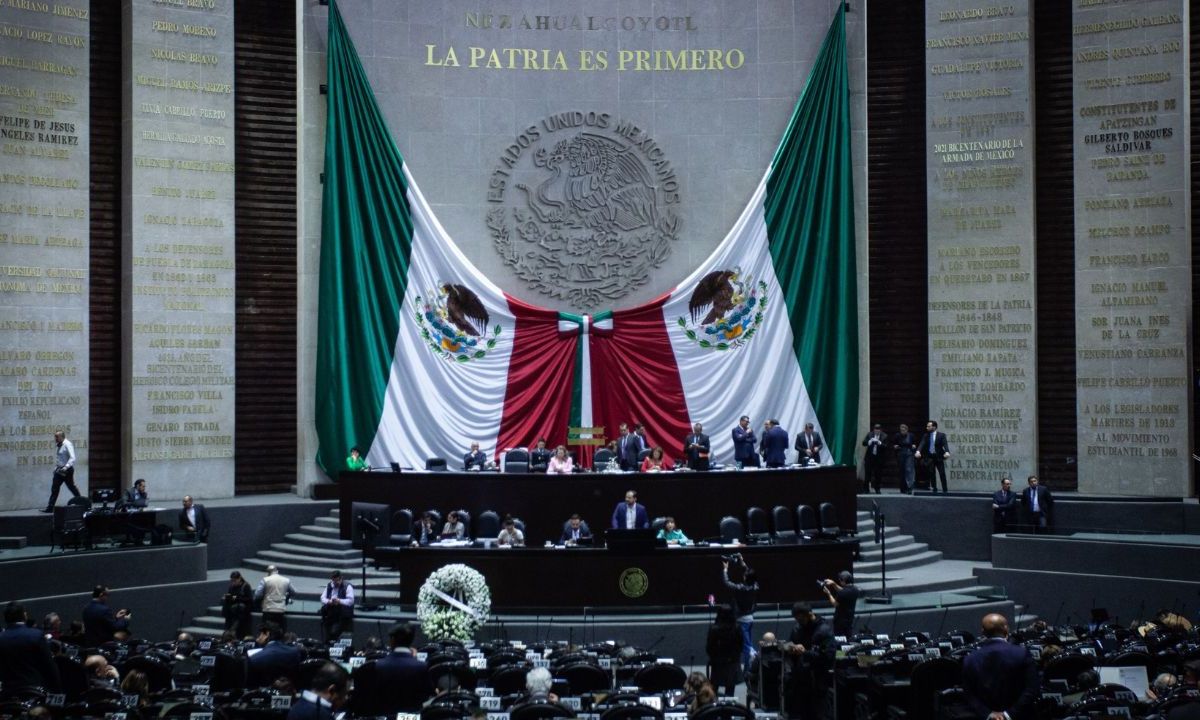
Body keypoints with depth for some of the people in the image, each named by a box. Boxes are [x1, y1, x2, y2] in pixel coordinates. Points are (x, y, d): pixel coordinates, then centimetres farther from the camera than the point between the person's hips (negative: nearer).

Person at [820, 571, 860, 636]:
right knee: (849, 637, 16)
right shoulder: (855, 589, -2)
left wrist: (828, 593, -3)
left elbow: (834, 604, -15)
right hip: (850, 619, 8)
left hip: (840, 620, -8)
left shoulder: (843, 593, -27)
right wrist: (834, 584, 11)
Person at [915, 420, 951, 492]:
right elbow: (922, 444, -7)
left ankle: (945, 490, 4)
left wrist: (947, 452, -35)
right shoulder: (926, 436, 6)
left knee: (942, 474, -1)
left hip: (938, 457, -3)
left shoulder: (941, 435, -2)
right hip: (930, 457, 3)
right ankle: (934, 489, 7)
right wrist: (918, 451, -27)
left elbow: (945, 444, -15)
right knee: (931, 474, 1)